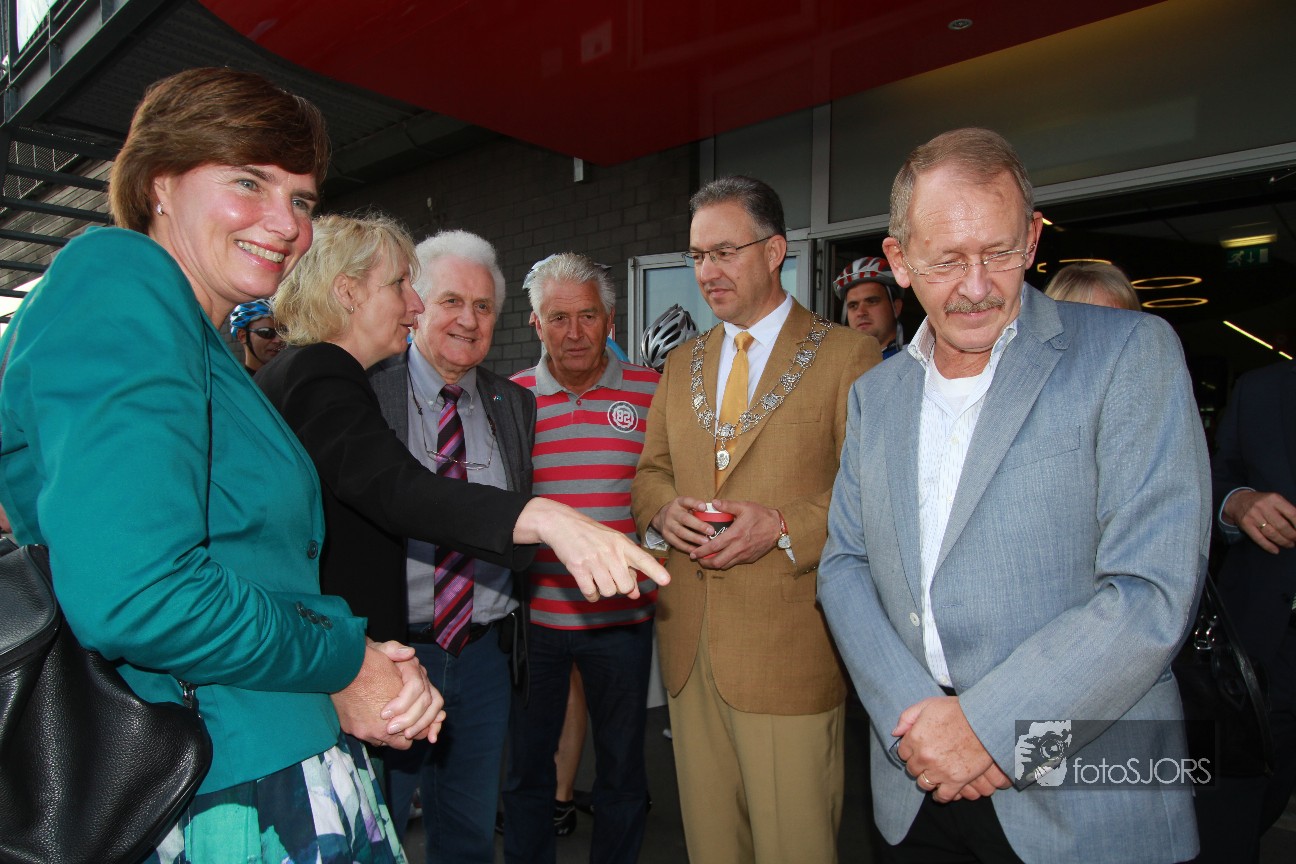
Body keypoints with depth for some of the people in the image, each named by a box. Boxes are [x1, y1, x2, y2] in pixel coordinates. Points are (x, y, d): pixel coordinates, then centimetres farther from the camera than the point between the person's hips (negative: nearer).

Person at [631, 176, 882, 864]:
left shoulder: (849, 354, -4)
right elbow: (650, 469, 17)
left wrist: (783, 525, -20)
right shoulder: (682, 364, 13)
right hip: (689, 640, 5)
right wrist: (664, 509, -5)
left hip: (789, 648, -5)